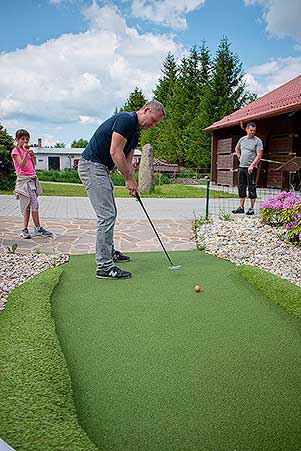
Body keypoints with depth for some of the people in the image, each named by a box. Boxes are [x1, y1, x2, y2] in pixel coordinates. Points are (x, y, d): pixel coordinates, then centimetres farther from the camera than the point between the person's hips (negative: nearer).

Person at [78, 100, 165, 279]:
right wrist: (130, 179, -14)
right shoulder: (126, 119, -14)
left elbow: (127, 161, 16)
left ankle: (109, 252, 33)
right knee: (107, 215, -12)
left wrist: (132, 182, 1)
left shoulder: (135, 132, 16)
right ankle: (104, 266, -8)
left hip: (101, 169, 11)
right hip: (92, 165, -11)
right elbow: (115, 152, -21)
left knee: (110, 213, 18)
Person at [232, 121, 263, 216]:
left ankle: (251, 208, 1)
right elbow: (237, 149, 31)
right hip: (241, 167, 6)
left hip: (251, 168, -6)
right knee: (241, 188, 8)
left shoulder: (258, 141, -5)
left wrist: (252, 165, -21)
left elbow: (259, 155, -12)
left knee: (251, 188, -4)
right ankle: (241, 207, 15)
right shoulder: (242, 139, 12)